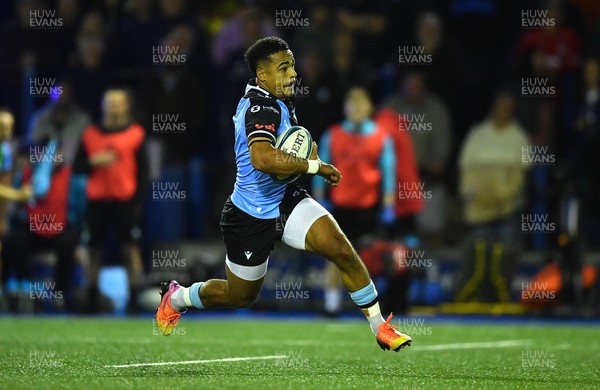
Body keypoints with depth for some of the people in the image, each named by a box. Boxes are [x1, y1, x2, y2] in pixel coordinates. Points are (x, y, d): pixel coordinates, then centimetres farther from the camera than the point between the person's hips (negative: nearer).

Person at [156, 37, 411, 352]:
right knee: (239, 296, 13)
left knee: (342, 250, -14)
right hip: (251, 217, -8)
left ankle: (380, 328, -6)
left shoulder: (276, 101, 5)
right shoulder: (263, 107, -26)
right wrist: (315, 166, -35)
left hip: (285, 201, 8)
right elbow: (262, 158, -45)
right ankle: (176, 298, 42)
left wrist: (308, 146, 3)